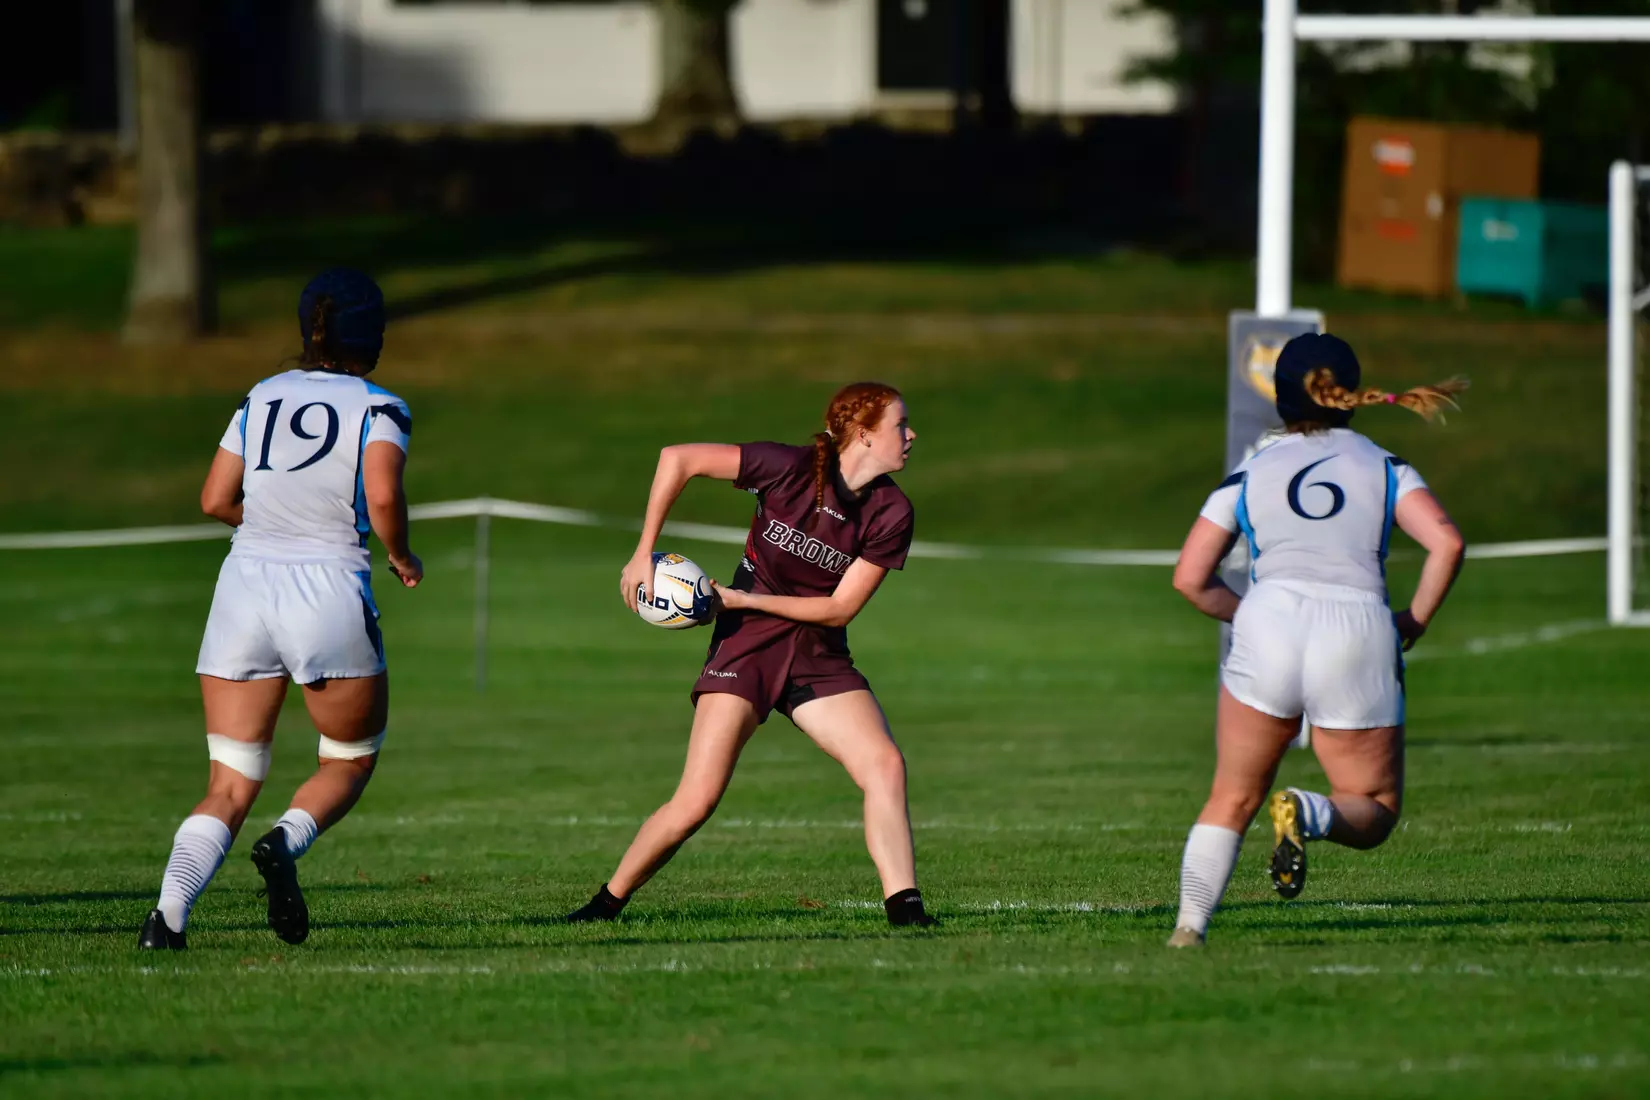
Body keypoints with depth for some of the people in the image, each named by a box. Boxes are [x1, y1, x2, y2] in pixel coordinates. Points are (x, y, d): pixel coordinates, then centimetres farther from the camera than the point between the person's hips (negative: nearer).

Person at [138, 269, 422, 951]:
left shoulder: (262, 398, 12)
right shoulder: (379, 409, -1)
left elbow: (215, 500, 10)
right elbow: (382, 496, -17)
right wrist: (400, 556, 1)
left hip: (245, 584, 4)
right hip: (328, 590, -3)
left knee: (231, 787, 5)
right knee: (351, 761, 17)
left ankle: (169, 911, -18)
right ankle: (288, 842, -15)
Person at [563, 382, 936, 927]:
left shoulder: (891, 514, -7)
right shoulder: (790, 468, -16)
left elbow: (840, 609, -7)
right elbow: (677, 458, -12)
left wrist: (747, 600, -15)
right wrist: (643, 554, -11)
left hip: (819, 656, 3)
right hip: (747, 645, -3)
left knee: (885, 763, -19)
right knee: (696, 802, -12)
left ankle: (905, 910, -17)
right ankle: (605, 905, 5)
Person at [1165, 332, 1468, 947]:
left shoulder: (1249, 475, 15)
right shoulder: (1385, 468, 13)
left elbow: (1190, 578, 11)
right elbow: (1446, 544, -2)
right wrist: (1414, 622, 9)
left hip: (1269, 623, 1)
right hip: (1359, 632, -1)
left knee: (1231, 801, 14)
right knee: (1374, 813, 11)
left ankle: (1189, 924, -4)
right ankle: (1311, 813, -22)